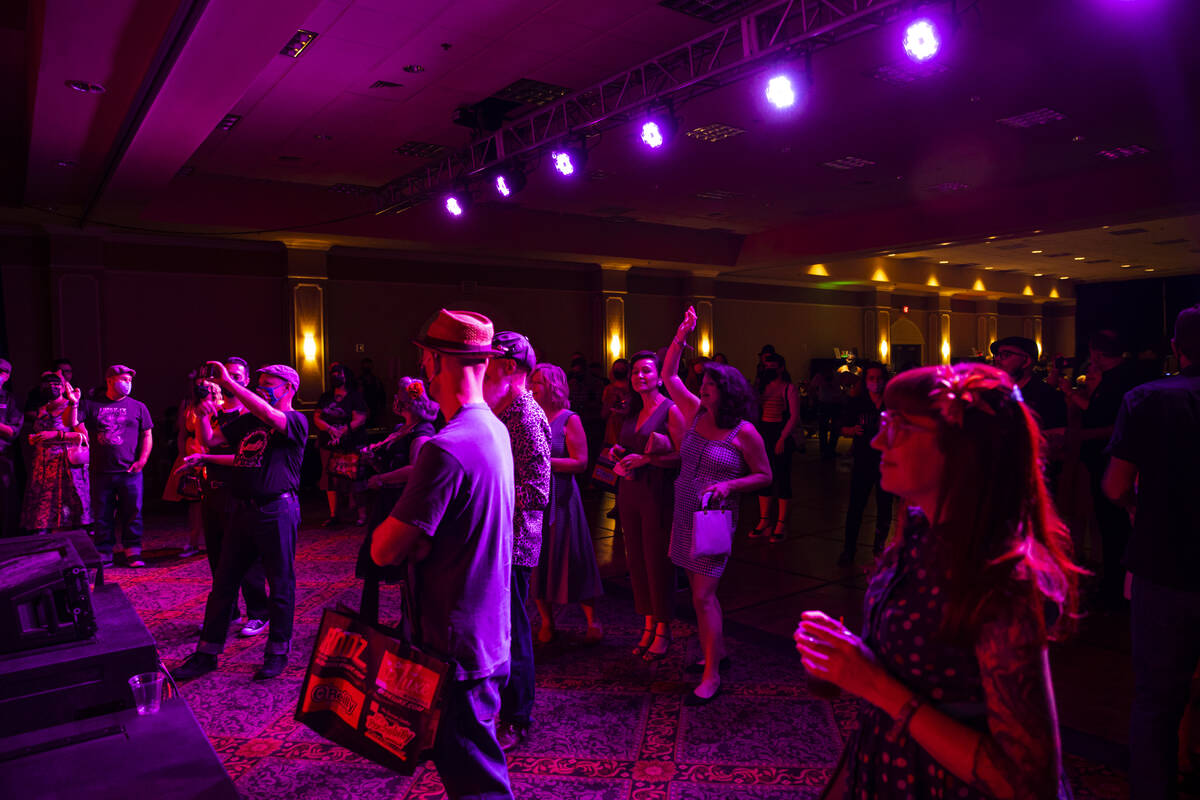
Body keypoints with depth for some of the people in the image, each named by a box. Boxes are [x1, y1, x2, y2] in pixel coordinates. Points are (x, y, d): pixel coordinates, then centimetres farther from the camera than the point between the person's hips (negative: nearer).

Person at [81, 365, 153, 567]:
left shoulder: (138, 407, 9)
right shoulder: (91, 405, 9)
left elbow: (147, 435, 8)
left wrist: (142, 460, -3)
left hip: (129, 471, 0)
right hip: (101, 471, 1)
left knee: (132, 513, 0)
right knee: (102, 514, 6)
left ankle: (133, 553, 8)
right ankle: (104, 554, 16)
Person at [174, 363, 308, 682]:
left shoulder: (296, 421, -4)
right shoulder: (247, 421, 17)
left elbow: (270, 417, -26)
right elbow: (209, 440, 18)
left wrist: (229, 383, -22)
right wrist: (204, 415, -1)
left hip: (277, 510, -6)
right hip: (243, 510, 7)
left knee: (281, 585, 3)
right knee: (223, 582, 10)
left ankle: (277, 652, 16)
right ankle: (207, 653, 20)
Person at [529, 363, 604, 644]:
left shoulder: (569, 420, -4)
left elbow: (580, 463, -11)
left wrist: (543, 461, -17)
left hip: (560, 497, -4)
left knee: (572, 558, 2)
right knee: (537, 559, 7)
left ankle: (592, 621, 16)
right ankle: (546, 622, 22)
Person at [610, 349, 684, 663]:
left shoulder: (671, 410, -8)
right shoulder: (634, 412, 14)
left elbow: (684, 456, -14)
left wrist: (646, 459, -19)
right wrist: (619, 452, 5)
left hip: (658, 493, -7)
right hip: (630, 492, 7)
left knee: (658, 560, -1)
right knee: (636, 560, 9)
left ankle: (663, 629, 13)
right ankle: (648, 625, 21)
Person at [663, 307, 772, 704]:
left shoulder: (744, 432, -10)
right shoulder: (695, 412, 5)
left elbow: (765, 477, -5)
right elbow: (669, 376, 10)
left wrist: (730, 483, -20)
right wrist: (681, 335, 3)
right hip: (686, 516, 6)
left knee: (703, 596, -8)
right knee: (700, 591, 15)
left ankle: (712, 676, 0)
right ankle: (717, 651, 32)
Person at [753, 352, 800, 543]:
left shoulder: (788, 389, -4)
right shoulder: (762, 387, 11)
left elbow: (794, 416, -10)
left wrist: (782, 439, -17)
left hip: (781, 436, -5)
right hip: (763, 435, 5)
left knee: (782, 478, -1)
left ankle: (781, 524, 5)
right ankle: (764, 521, 17)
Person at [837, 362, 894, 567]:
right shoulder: (856, 403, 1)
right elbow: (844, 429, 6)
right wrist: (854, 430, -15)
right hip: (863, 462, -1)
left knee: (884, 507, 9)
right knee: (855, 506, -2)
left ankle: (880, 548, 22)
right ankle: (848, 550, 6)